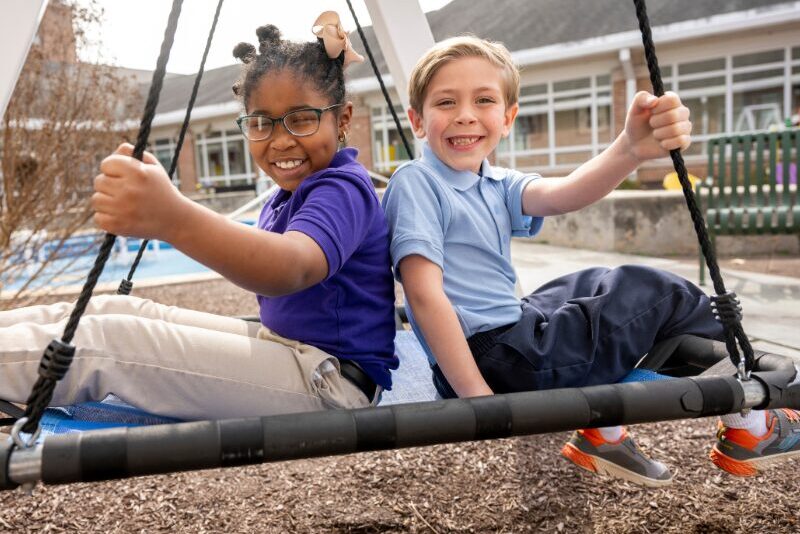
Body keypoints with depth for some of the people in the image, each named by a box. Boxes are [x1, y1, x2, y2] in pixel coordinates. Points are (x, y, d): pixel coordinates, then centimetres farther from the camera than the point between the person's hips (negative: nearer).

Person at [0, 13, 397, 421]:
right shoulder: (289, 195, 13)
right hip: (281, 346, 9)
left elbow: (293, 266, -42)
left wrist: (173, 218, -57)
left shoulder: (344, 189, -20)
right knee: (112, 311, 3)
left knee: (103, 341, -16)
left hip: (333, 378, -9)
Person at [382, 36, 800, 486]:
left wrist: (631, 150, -31)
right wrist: (480, 402, -24)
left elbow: (560, 196, -12)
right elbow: (424, 293, -21)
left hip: (510, 328, 9)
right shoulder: (416, 183, -13)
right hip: (490, 363, -9)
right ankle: (750, 422, 26)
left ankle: (601, 432, 29)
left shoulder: (497, 185, 9)